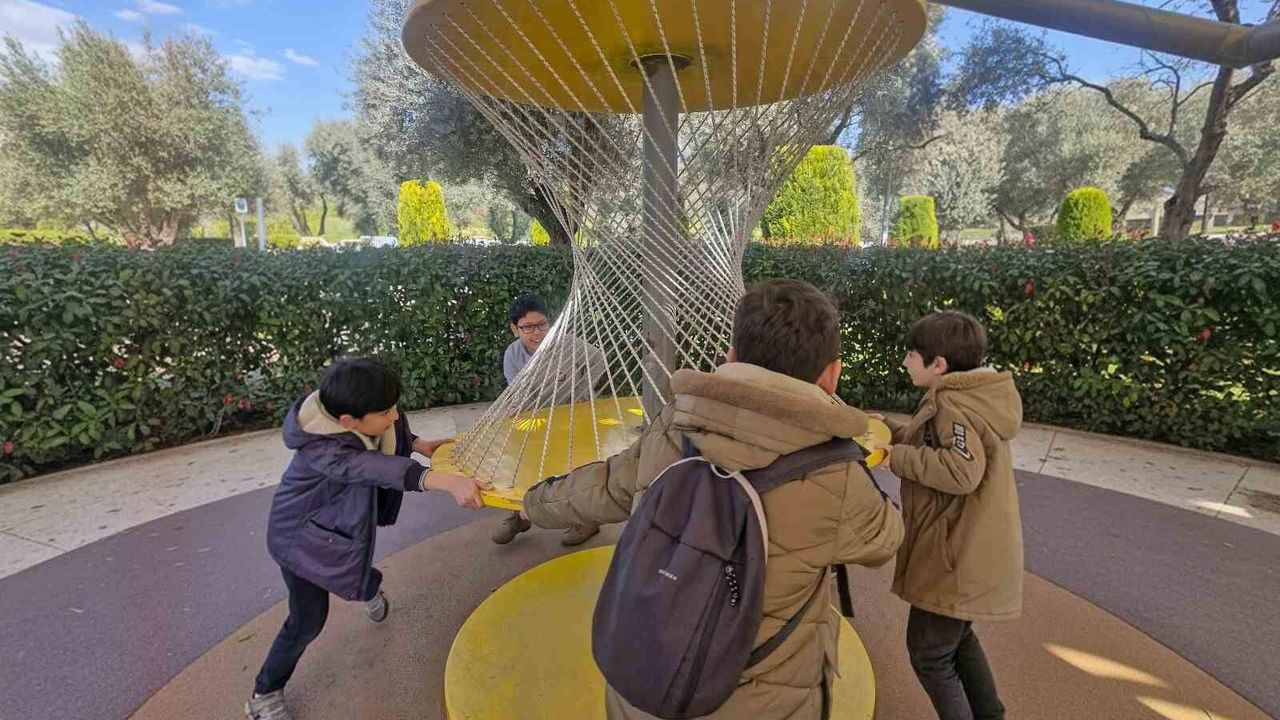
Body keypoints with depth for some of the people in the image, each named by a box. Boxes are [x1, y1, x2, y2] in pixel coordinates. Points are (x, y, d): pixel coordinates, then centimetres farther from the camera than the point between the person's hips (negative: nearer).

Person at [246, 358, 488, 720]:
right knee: (308, 621, 0)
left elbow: (391, 435, 2)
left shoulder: (363, 419, -22)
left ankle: (370, 592, 64)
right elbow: (376, 468, -60)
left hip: (345, 523, 6)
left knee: (359, 573, 27)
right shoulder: (321, 451, -43)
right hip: (301, 535, -6)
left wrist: (418, 444, -17)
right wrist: (446, 481, -73)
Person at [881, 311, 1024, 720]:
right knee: (957, 638, 28)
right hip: (968, 548, 10)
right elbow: (934, 445, 12)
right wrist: (890, 431, 2)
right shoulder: (971, 396, 7)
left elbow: (961, 470, -36)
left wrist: (895, 456, -27)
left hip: (958, 557, -10)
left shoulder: (953, 405, -24)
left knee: (928, 652, 7)